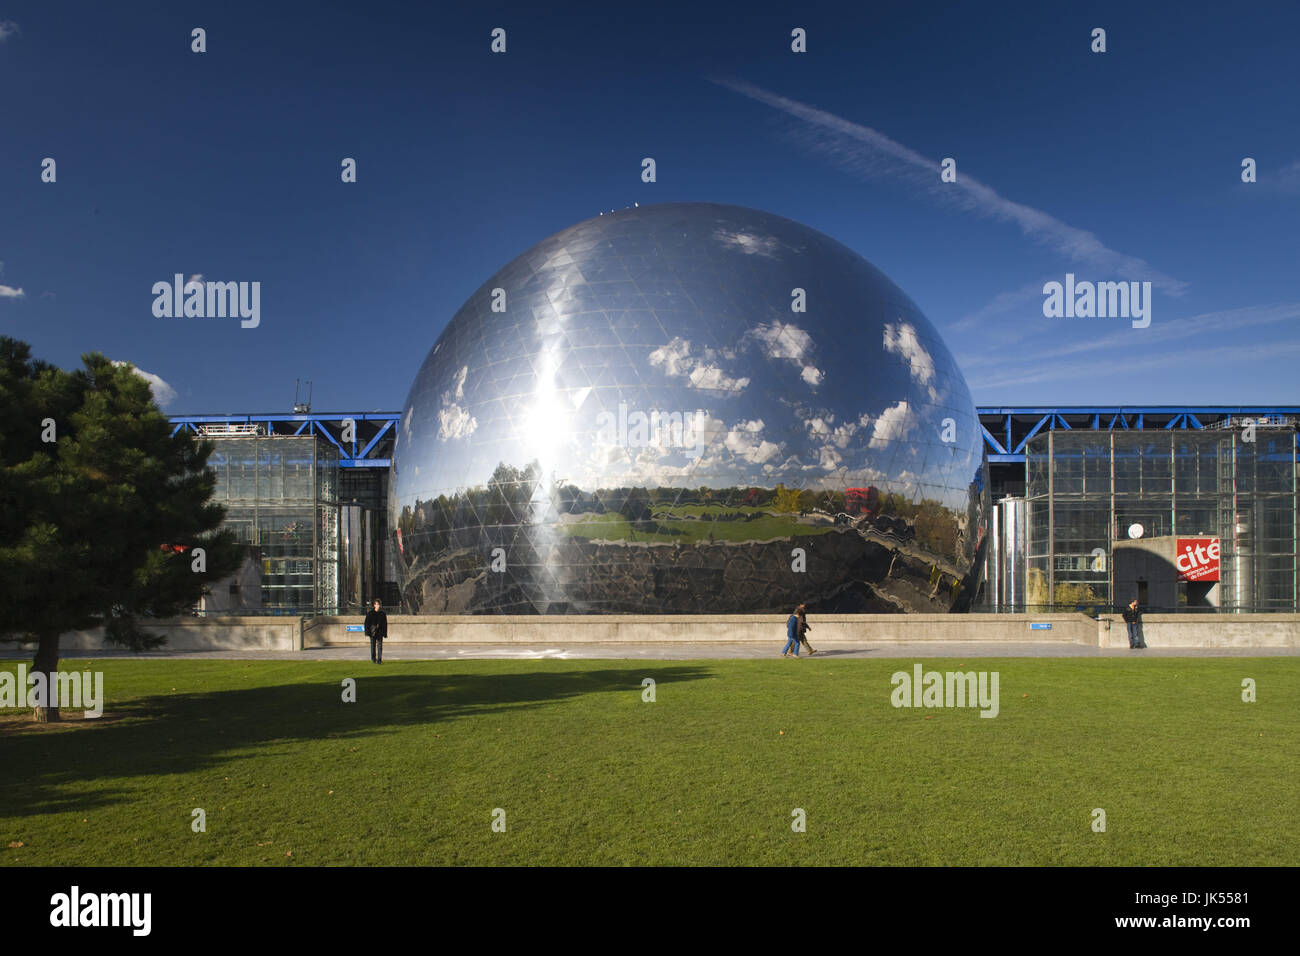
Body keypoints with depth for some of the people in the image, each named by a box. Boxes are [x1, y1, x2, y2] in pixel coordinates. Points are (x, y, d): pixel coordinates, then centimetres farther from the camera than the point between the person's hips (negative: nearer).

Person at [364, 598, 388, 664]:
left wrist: (385, 633, 5)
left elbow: (385, 624, 10)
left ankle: (379, 660, -6)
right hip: (372, 633, -1)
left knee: (380, 646, -6)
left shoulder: (382, 614, 7)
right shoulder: (370, 614, 2)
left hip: (380, 633, 1)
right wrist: (367, 632, -7)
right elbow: (367, 623, 1)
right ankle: (373, 660, 13)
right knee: (373, 646, 4)